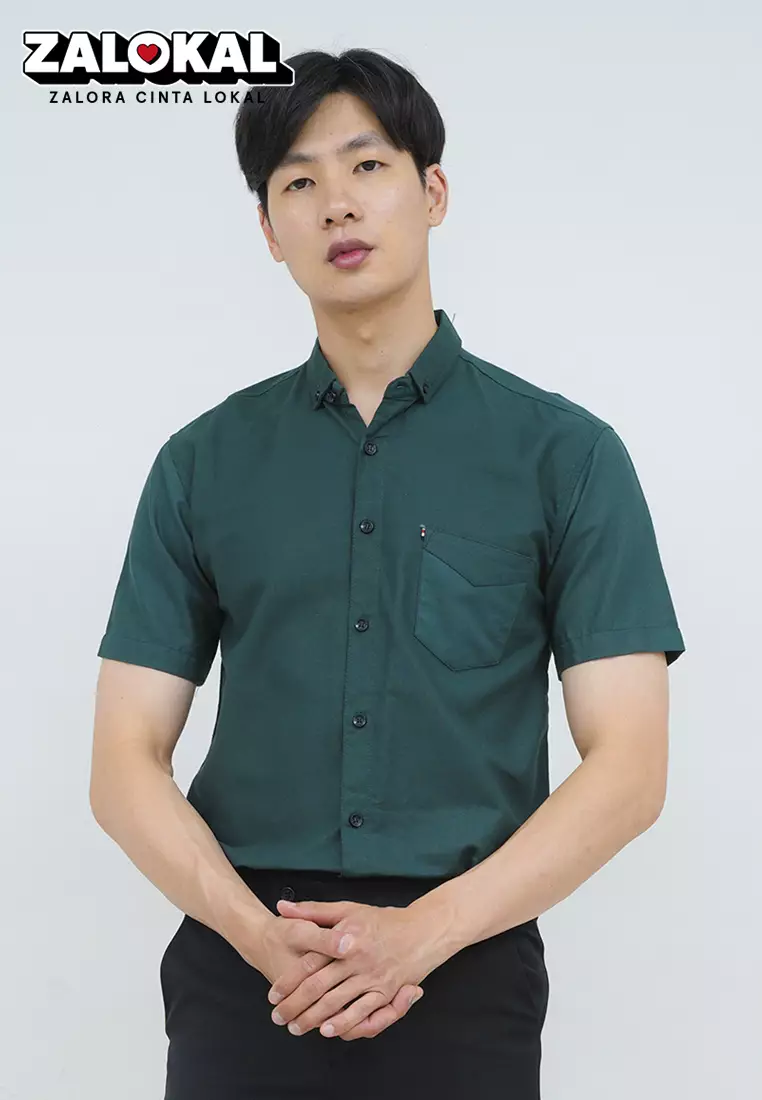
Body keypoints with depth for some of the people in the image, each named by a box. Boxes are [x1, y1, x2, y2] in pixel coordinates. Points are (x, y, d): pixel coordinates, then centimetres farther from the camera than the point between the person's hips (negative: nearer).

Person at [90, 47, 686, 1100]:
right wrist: (261, 934, -13)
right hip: (240, 973, 2)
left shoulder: (565, 454, -1)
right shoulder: (203, 462, 5)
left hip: (465, 967, -1)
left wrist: (424, 932, -16)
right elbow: (126, 761, 3)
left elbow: (630, 765, -5)